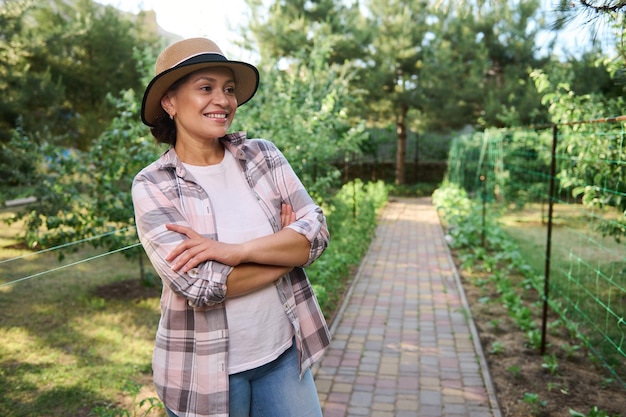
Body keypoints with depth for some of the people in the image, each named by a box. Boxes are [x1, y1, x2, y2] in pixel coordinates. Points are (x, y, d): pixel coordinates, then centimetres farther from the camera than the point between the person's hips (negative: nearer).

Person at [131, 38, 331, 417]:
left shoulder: (263, 155, -2)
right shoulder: (152, 186, -10)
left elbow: (317, 232, -9)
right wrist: (285, 249, -12)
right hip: (205, 368, -2)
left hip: (284, 353, 3)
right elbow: (198, 284, -20)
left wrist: (236, 249, -22)